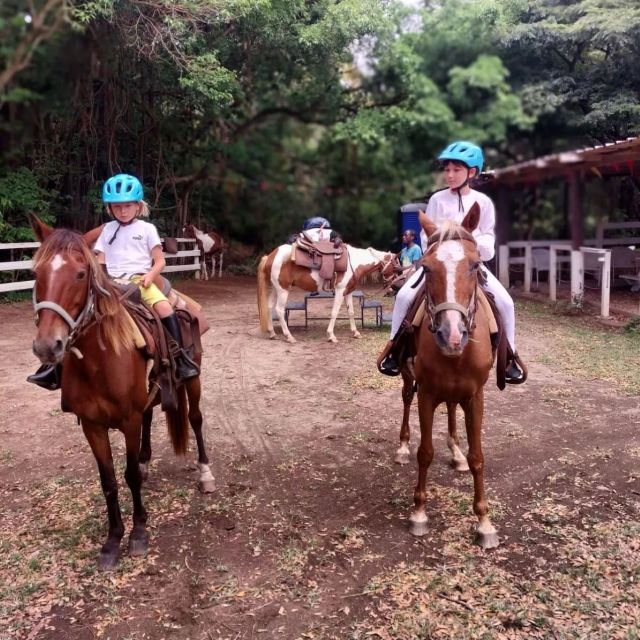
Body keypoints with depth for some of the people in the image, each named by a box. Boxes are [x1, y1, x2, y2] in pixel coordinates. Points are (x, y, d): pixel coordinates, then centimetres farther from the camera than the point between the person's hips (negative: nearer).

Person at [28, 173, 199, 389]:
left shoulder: (147, 229, 7)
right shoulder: (108, 229, 15)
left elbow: (160, 261, 5)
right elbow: (99, 262, 14)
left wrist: (149, 276, -15)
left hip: (140, 280, -3)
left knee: (164, 306, -32)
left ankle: (181, 357, -28)